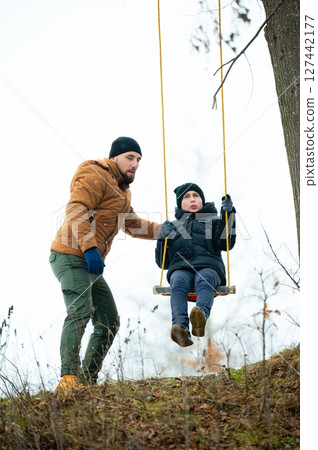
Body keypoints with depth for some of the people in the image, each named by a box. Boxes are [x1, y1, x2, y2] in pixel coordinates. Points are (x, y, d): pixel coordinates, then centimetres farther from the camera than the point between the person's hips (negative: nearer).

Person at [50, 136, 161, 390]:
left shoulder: (122, 191, 25)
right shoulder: (95, 176, -8)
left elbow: (133, 224, 36)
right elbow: (76, 211, -20)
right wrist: (89, 247, -30)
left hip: (91, 264, 10)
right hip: (71, 257, -10)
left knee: (109, 323, 10)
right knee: (80, 312, -26)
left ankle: (87, 380, 15)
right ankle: (69, 378, -34)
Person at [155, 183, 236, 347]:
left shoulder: (212, 221, 31)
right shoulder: (173, 226, 35)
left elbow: (225, 243, 9)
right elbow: (162, 262, 24)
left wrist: (228, 214, 3)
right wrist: (163, 239, 9)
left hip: (208, 266, -1)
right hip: (180, 267, 1)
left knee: (203, 281, -38)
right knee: (178, 283, -37)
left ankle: (201, 313, -69)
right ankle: (181, 327, -60)